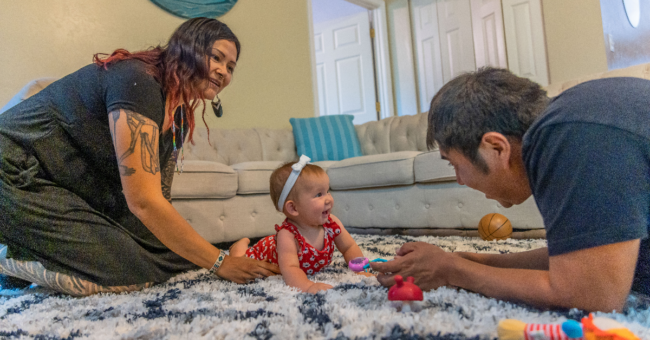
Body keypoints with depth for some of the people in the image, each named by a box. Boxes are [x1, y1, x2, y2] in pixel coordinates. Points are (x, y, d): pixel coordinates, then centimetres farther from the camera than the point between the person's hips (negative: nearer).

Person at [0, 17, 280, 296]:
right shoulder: (137, 80, -25)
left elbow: (159, 197, 3)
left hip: (78, 192, 9)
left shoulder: (179, 116, 4)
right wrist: (219, 263, -24)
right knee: (128, 271, -22)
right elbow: (144, 202, -29)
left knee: (176, 253, -4)